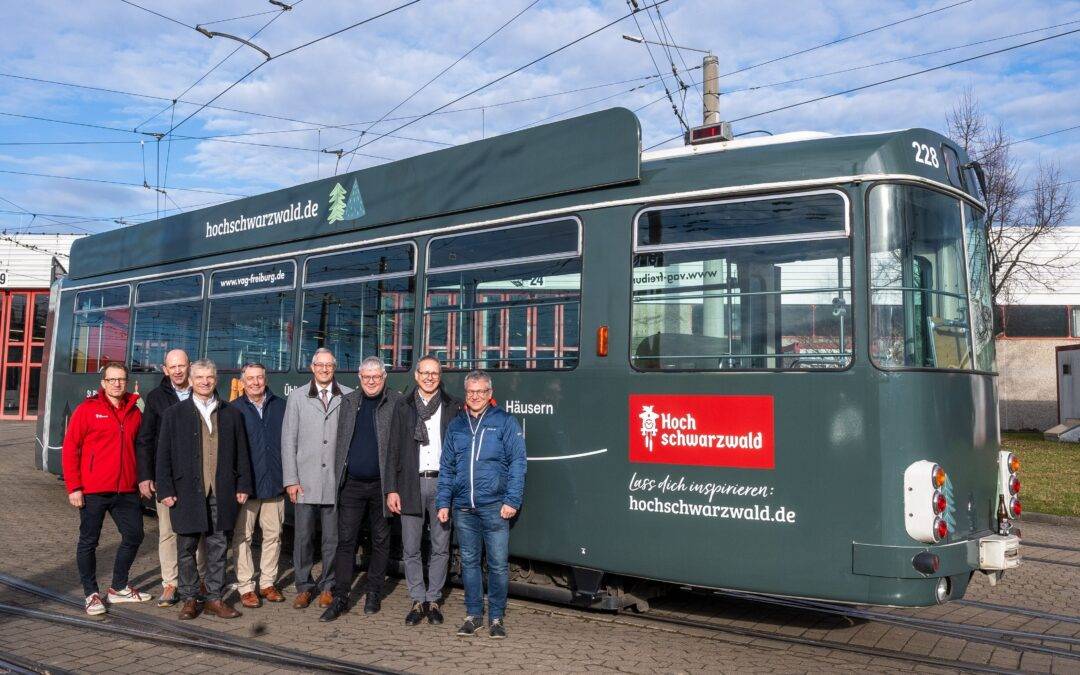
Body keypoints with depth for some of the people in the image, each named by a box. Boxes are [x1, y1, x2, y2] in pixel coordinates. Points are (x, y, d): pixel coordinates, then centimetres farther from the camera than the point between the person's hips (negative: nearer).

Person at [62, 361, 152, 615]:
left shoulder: (135, 412, 9)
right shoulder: (87, 409, -5)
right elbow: (70, 448, -7)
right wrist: (73, 487, -11)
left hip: (126, 490, 5)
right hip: (93, 491, -5)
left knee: (134, 535, 10)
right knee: (89, 541, 6)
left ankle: (119, 588, 27)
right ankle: (91, 594, 20)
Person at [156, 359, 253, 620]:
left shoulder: (232, 414, 9)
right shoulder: (174, 414, 4)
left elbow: (241, 452, 9)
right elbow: (163, 455, 2)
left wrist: (243, 486, 3)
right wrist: (166, 490, -5)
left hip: (221, 493, 1)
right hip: (187, 492, -1)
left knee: (218, 547, 6)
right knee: (186, 548, 7)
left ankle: (215, 598, 16)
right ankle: (189, 599, 19)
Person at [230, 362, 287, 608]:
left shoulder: (281, 406, 6)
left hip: (274, 484, 2)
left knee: (273, 534, 8)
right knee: (242, 537, 2)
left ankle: (268, 582, 20)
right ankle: (246, 586, 11)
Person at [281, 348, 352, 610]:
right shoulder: (297, 397, 6)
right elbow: (288, 440, 4)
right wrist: (290, 480, -1)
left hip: (337, 481, 0)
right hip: (305, 480, 1)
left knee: (333, 538, 6)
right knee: (302, 537, 6)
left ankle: (327, 587, 21)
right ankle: (304, 586, 21)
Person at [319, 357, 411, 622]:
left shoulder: (396, 403, -2)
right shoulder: (348, 401, 9)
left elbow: (403, 443, -4)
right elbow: (340, 441, 11)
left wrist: (395, 485, -10)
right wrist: (338, 476, 4)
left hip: (382, 484, -2)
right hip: (352, 484, 2)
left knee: (380, 540, 9)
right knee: (345, 540, 2)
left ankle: (373, 594, 22)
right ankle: (340, 598, 8)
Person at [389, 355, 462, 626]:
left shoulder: (453, 407, 5)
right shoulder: (403, 407, 5)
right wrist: (391, 489, -2)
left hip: (442, 483, 0)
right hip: (411, 484, 0)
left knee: (440, 547, 7)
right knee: (411, 548, 5)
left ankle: (434, 600, 20)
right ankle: (418, 601, 19)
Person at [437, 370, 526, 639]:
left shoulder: (505, 422, 0)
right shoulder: (456, 425, 12)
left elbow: (517, 463, -3)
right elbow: (446, 467, 15)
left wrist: (512, 500, -10)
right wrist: (443, 503, 8)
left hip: (494, 506, -3)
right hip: (463, 508, 4)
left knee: (498, 564, 0)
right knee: (469, 562, 10)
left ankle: (496, 617, 13)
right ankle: (473, 615, 21)